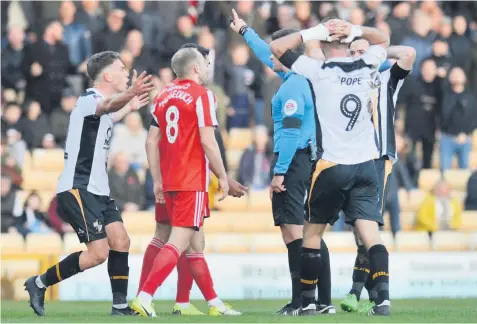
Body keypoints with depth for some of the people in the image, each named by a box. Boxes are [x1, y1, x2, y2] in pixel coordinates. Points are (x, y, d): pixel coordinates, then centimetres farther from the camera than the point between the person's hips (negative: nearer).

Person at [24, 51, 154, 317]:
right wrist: (130, 94, -62)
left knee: (121, 241, -2)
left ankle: (120, 306, 2)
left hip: (97, 190, 10)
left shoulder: (98, 102, 15)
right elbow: (108, 105, -42)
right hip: (77, 189, -10)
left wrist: (130, 104, 46)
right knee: (98, 253, -14)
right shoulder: (89, 100, -15)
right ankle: (39, 284, -1)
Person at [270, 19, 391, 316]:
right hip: (366, 166, 3)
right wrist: (356, 31, 7)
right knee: (371, 235, -5)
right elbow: (383, 40, 25)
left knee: (312, 233, 12)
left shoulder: (319, 71, -8)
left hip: (332, 167, -3)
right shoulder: (366, 68, 4)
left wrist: (312, 33, -2)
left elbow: (276, 47, -3)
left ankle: (308, 300, 15)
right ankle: (383, 296, -20)